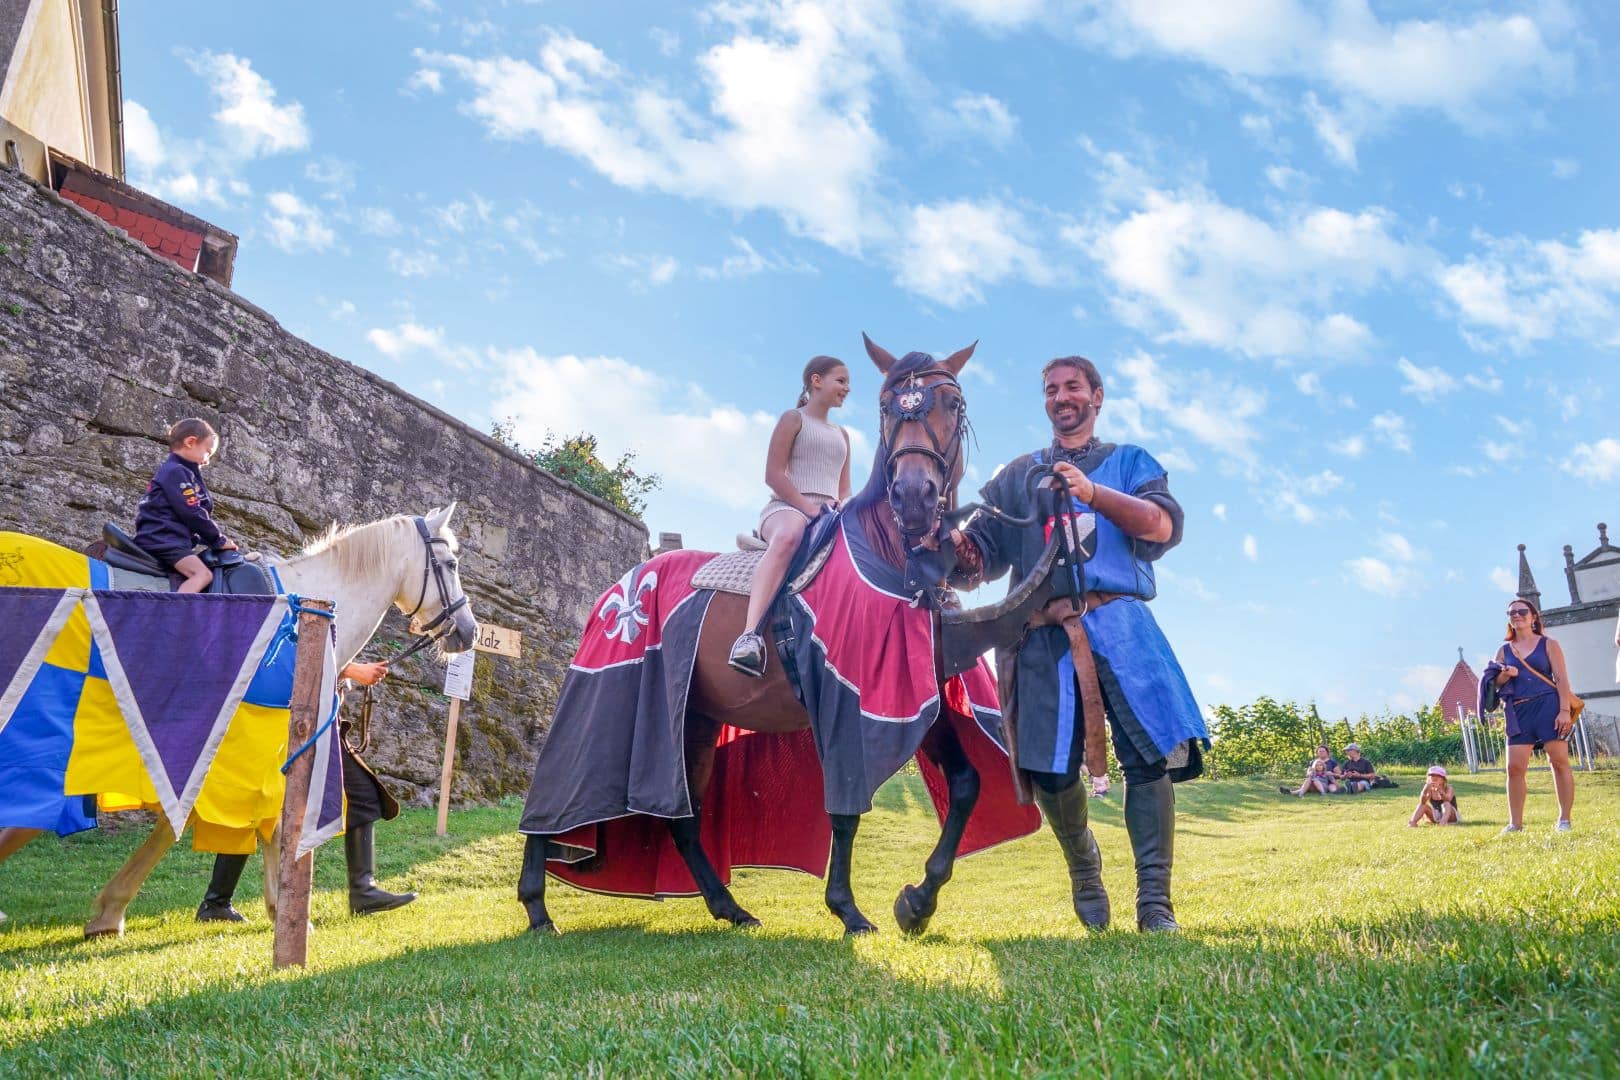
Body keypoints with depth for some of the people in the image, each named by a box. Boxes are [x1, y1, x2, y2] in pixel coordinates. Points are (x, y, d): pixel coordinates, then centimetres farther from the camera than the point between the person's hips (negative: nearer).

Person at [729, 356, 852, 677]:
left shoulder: (842, 435, 28)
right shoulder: (793, 419, 9)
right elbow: (773, 475, -3)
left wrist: (842, 507, 0)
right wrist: (808, 507, -14)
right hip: (788, 507, -6)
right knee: (788, 536, -43)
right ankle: (751, 633, -57)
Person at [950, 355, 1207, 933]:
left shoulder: (1129, 461, 19)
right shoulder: (1017, 474, 24)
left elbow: (1164, 525, -1)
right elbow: (982, 551, 13)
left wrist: (1094, 492, -17)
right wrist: (952, 543, -11)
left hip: (1116, 621, -1)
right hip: (1042, 633, 1)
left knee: (1149, 754, -13)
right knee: (1049, 770, -4)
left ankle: (1155, 903, -6)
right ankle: (1083, 862, 25)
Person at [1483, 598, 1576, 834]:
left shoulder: (1548, 644, 7)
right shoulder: (1504, 650, 16)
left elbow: (1561, 678, 0)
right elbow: (1495, 684, 14)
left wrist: (1565, 710, -11)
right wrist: (1505, 676, -9)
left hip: (1548, 706, -3)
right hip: (1519, 712, 3)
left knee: (1560, 762, -4)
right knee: (1515, 767, -4)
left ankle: (1564, 820, 4)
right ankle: (1515, 823, 1)